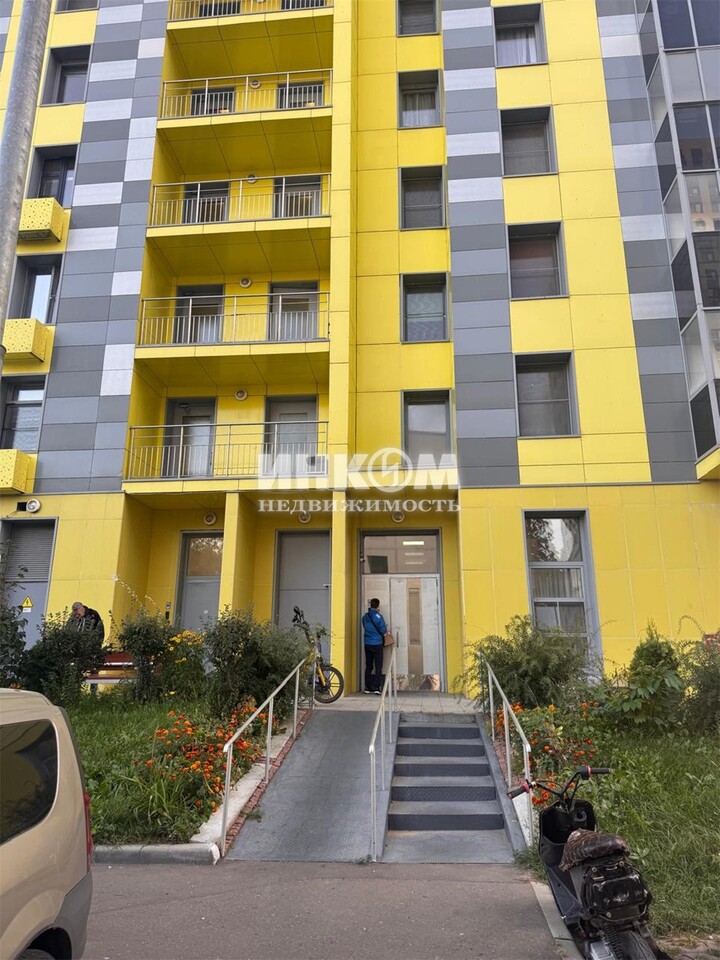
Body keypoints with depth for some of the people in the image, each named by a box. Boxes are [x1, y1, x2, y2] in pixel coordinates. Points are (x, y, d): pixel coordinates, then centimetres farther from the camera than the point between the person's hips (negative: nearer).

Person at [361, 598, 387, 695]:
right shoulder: (378, 616, -11)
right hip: (377, 643, -5)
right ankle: (376, 687, -6)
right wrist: (385, 627, 13)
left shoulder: (365, 616, 4)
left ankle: (367, 687, 12)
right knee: (378, 666, 0)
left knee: (368, 666, 11)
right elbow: (383, 630, -7)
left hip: (367, 643, 5)